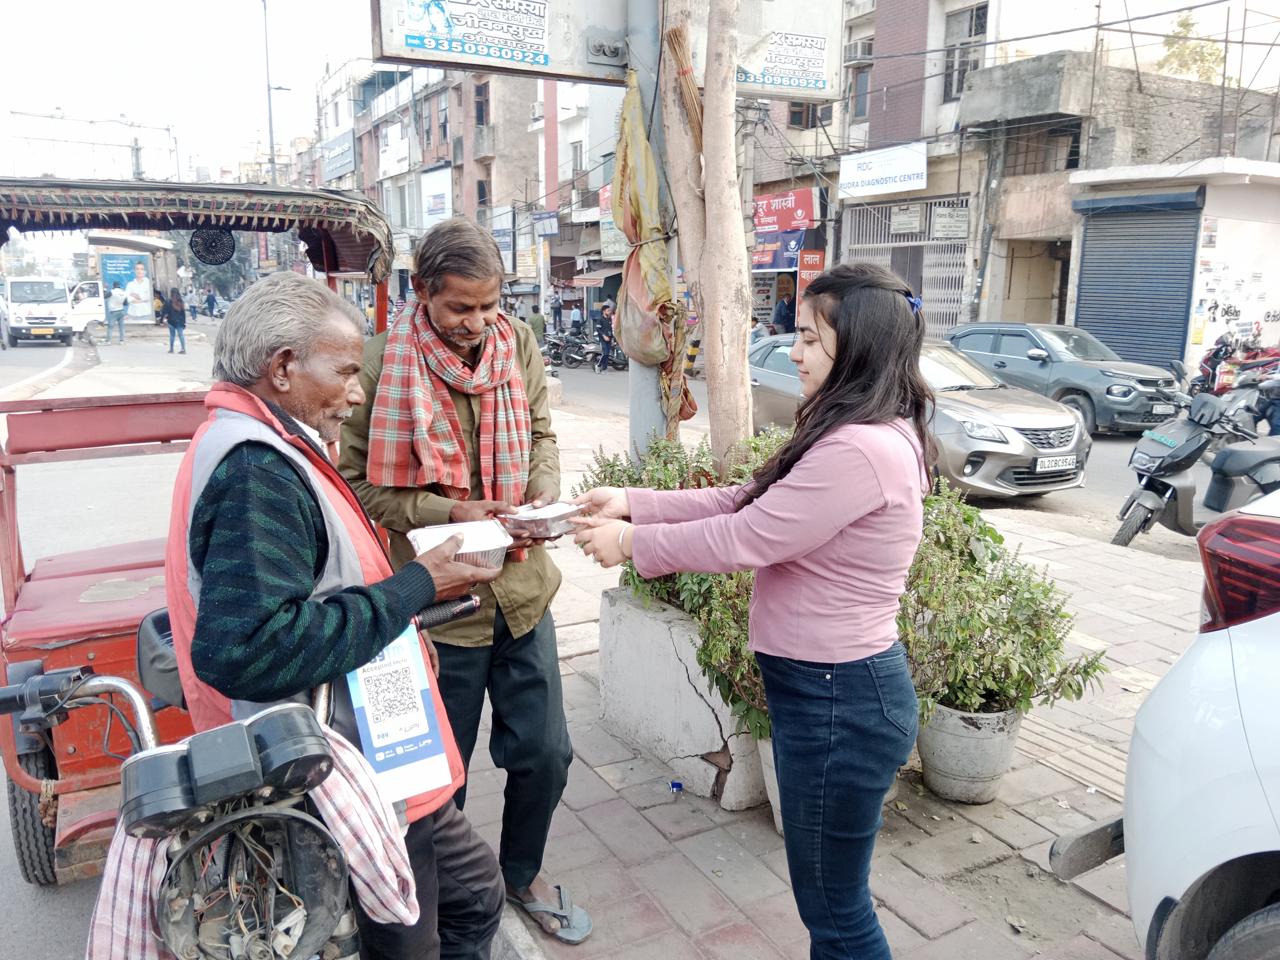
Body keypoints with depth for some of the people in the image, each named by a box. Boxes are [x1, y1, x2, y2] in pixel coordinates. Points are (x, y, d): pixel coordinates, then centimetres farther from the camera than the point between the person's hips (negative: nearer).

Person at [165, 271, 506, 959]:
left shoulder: (261, 451, 11)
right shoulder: (258, 471, -22)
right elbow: (246, 650, -33)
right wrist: (415, 586, -25)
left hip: (373, 765, 10)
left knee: (474, 897, 21)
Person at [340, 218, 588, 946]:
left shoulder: (519, 344, -1)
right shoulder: (383, 363, -15)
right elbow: (359, 481, -13)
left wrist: (545, 491, -8)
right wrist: (451, 513, -22)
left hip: (523, 587, 5)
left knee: (545, 752, 17)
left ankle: (523, 875, 45)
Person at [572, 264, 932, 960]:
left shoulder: (861, 449, -25)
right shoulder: (861, 435, 9)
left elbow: (746, 538, -22)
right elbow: (746, 503, 8)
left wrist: (631, 543, -10)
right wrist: (632, 503, 2)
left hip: (838, 700, -10)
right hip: (829, 685, 10)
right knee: (828, 893, 26)